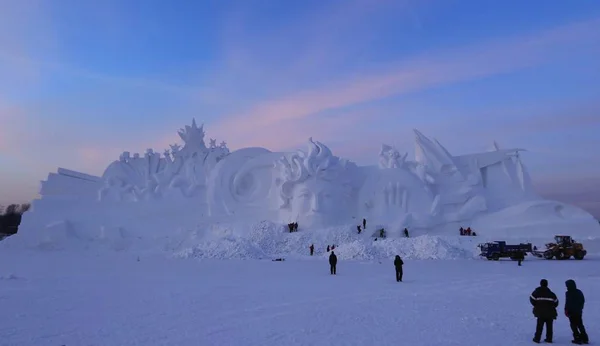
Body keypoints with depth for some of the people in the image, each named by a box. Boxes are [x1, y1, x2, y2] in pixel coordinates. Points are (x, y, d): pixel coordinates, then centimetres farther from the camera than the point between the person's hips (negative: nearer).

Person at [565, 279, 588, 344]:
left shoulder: (568, 293, -17)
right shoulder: (579, 292, 6)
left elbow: (567, 303, -18)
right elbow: (583, 301, 15)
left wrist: (566, 310, -8)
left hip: (572, 312, -7)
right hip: (579, 312, 7)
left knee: (574, 326, 2)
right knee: (580, 325, 17)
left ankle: (578, 339, 0)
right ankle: (585, 339, 19)